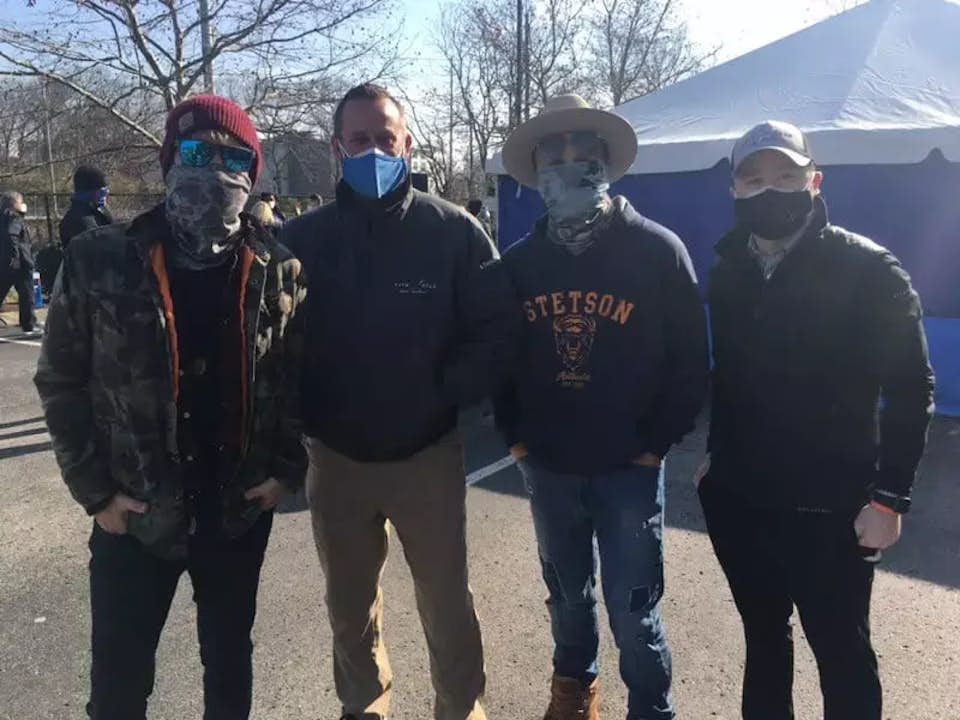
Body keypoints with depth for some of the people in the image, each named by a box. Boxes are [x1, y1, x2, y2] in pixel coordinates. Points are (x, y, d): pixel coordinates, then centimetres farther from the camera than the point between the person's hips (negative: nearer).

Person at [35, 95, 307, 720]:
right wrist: (95, 489, -6)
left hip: (241, 512, 2)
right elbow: (61, 380, -3)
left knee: (230, 662, 20)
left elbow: (298, 376, 3)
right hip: (134, 515, -1)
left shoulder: (278, 270, -4)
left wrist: (287, 467, -5)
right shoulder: (101, 262, -9)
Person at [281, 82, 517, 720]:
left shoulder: (455, 231, -8)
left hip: (428, 454, -2)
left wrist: (445, 394, -14)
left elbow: (493, 330, -6)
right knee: (349, 603, 20)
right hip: (335, 458, 2)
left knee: (446, 600, 14)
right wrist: (302, 412, -8)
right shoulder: (302, 238, -3)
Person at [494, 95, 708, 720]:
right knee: (568, 593, 21)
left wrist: (656, 444, -7)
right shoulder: (519, 261, 3)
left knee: (634, 609, 5)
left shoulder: (658, 251, -6)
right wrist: (515, 435, 3)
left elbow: (690, 361, -5)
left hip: (628, 468, -3)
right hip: (547, 468, 4)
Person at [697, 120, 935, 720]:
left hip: (828, 508, -4)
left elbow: (912, 391, -11)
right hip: (737, 500, 5)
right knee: (763, 636, 22)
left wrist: (888, 496, -14)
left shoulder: (869, 271, -11)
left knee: (842, 652, 13)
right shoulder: (728, 273, 4)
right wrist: (718, 456, 12)